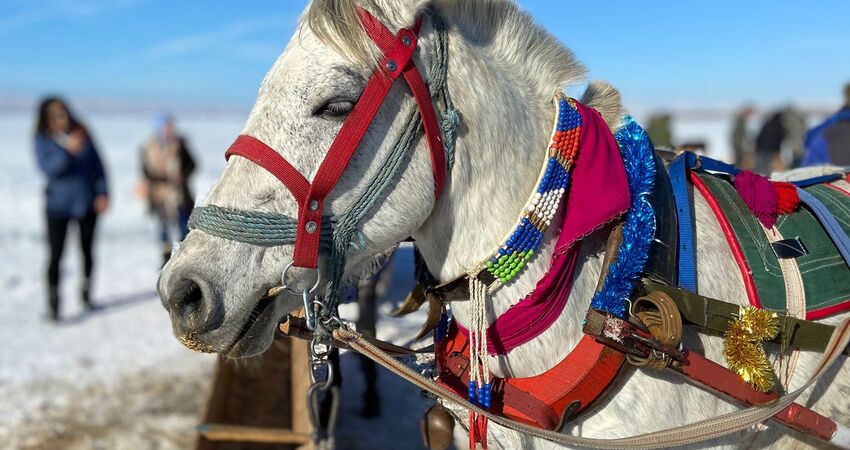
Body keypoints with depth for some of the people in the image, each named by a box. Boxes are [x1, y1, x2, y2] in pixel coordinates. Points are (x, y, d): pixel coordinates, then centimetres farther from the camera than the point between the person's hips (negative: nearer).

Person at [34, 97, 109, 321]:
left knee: (87, 251, 14)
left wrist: (102, 193, -4)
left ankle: (86, 294, 33)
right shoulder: (43, 140, -5)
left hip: (86, 203, 2)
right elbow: (48, 167, -19)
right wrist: (67, 150, -33)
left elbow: (97, 164, 3)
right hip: (58, 205, -2)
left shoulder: (82, 134, 0)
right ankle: (52, 305, 2)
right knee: (56, 255, -7)